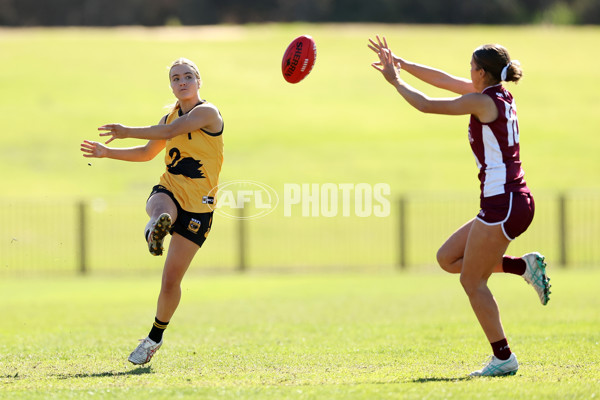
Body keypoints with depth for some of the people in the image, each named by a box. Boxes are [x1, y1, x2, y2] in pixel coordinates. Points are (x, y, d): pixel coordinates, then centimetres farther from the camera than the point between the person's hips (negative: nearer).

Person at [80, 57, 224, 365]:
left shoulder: (207, 113, -8)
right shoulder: (170, 116, 14)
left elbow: (170, 131, -23)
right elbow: (147, 152, 30)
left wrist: (128, 131, -19)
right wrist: (108, 152, 19)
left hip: (197, 206, -5)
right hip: (168, 191, 5)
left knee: (171, 279, -3)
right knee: (161, 208, -38)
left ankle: (156, 337, 16)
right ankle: (156, 227, -74)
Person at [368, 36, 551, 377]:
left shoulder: (483, 101, -13)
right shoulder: (501, 95, 13)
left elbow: (426, 105, -8)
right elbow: (444, 80, 19)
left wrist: (396, 81, 7)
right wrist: (401, 63, 19)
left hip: (503, 205, -9)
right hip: (517, 201, 9)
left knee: (472, 281, -1)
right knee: (448, 258, 15)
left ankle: (503, 358, 1)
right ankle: (524, 266, 9)